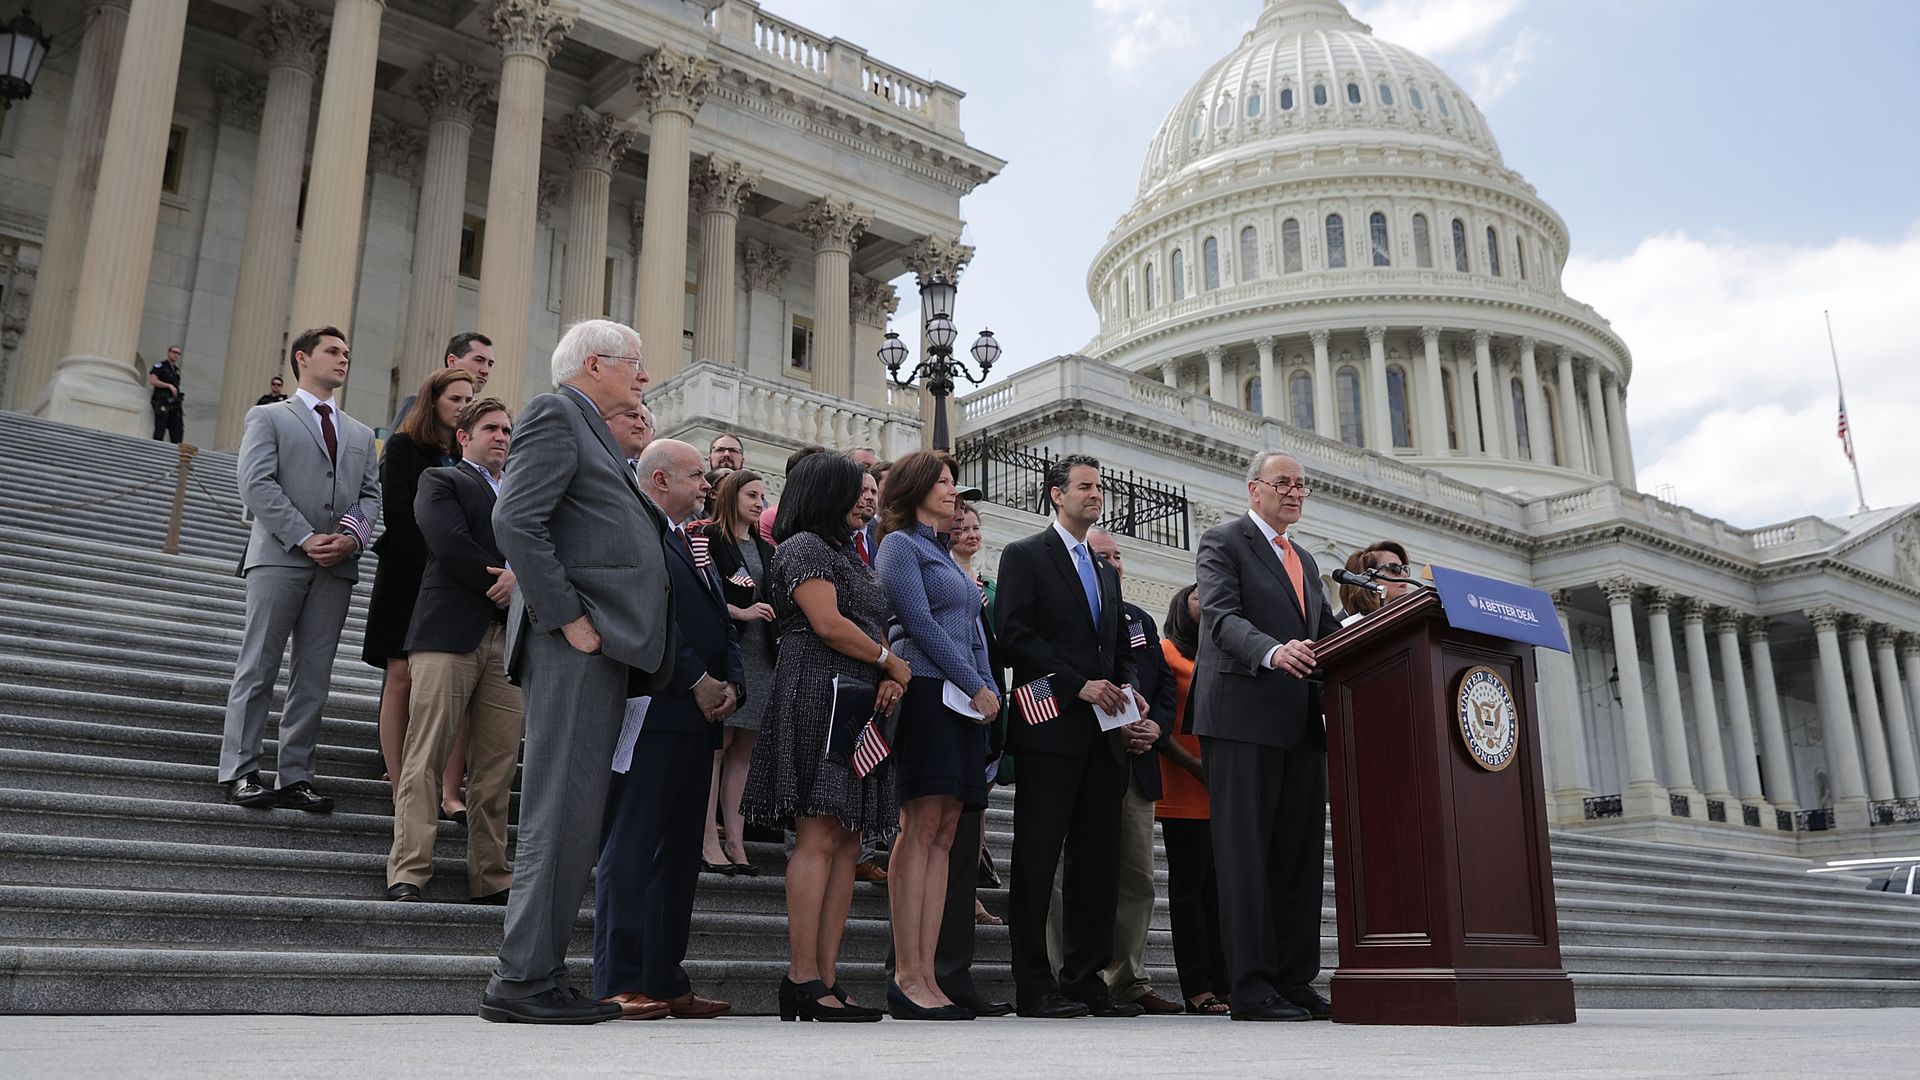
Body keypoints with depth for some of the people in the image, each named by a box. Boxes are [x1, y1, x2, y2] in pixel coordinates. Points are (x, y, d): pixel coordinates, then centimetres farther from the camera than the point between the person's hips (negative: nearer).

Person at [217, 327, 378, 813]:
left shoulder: (361, 434, 23)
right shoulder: (268, 417, 9)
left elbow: (370, 494, 13)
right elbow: (257, 483, -5)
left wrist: (354, 536, -8)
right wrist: (304, 537, -14)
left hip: (337, 566, 4)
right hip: (279, 556, -4)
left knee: (314, 676, 3)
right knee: (258, 668, -2)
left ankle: (296, 777, 6)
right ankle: (241, 772, 3)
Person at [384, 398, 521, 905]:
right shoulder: (439, 481, 11)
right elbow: (449, 546, -6)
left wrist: (520, 576, -9)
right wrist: (500, 584, -3)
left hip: (509, 639, 5)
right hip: (449, 633, -4)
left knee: (498, 767, 1)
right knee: (426, 759, -7)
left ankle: (491, 878, 4)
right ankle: (408, 872, -5)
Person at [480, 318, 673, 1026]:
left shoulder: (591, 432, 27)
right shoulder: (556, 414, -2)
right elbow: (515, 522, -16)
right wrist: (567, 617, -18)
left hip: (603, 648, 10)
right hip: (577, 647, -10)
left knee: (576, 816, 10)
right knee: (561, 812, -8)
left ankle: (540, 974, 15)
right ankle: (521, 981, -2)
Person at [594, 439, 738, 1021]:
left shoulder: (694, 547, 25)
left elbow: (722, 624, 22)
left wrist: (731, 684, 5)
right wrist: (697, 682, -14)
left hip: (698, 717, 9)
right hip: (653, 712, -9)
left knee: (680, 853, 10)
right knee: (632, 847, -5)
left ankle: (666, 980, 16)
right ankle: (619, 983, 0)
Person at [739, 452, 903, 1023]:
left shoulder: (847, 555, 26)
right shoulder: (803, 546, -2)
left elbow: (878, 628, 21)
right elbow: (828, 624, -14)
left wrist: (890, 676, 0)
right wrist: (892, 663, -3)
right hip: (818, 698, -9)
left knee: (846, 844, 2)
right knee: (818, 837, -14)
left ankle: (828, 979, 1)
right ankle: (803, 978, -13)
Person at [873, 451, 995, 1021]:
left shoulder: (945, 556, 27)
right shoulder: (899, 545, 2)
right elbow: (920, 623, -9)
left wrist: (989, 689, 6)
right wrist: (975, 686, -10)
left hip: (966, 700, 8)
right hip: (926, 691, -8)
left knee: (942, 835, 1)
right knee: (920, 829, -13)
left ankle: (926, 977, 0)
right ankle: (907, 978, -12)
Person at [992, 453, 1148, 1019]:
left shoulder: (1105, 569, 23)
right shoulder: (1025, 554, 1)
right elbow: (1014, 635, -10)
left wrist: (1125, 687, 5)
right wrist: (1078, 685, -15)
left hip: (1104, 734, 7)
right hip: (1051, 728, -7)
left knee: (1099, 861, 6)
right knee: (1037, 860, -4)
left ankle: (1086, 979, 13)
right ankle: (1035, 987, 1)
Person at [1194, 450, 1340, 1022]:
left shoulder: (1305, 560, 25)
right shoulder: (1223, 542, 1)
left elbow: (1329, 629, 18)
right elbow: (1221, 617, -14)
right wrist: (1272, 652, -32)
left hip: (1301, 723, 8)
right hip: (1243, 717, -8)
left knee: (1300, 854, 8)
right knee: (1245, 852, -6)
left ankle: (1295, 980, 14)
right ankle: (1252, 987, -4)